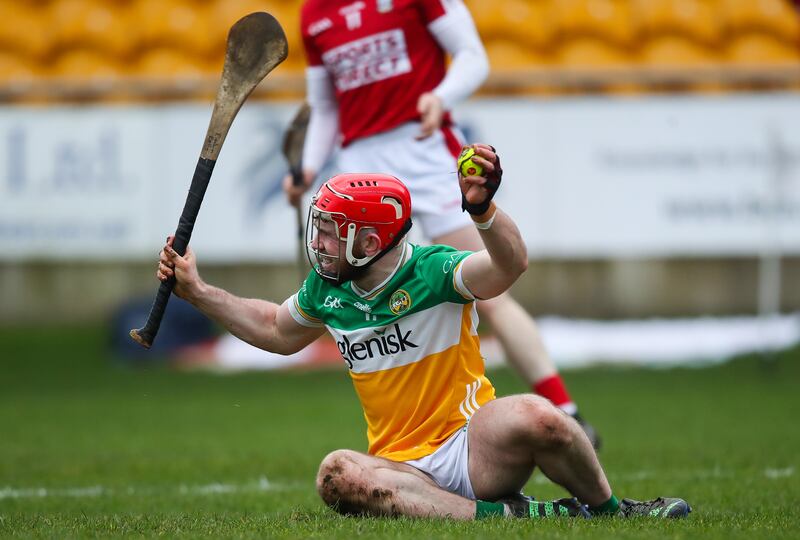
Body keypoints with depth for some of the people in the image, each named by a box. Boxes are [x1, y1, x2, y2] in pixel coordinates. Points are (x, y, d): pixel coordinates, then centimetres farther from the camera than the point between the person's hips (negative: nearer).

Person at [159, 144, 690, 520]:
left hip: (473, 450, -4)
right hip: (405, 468, 4)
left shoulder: (433, 272, -10)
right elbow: (279, 332, 30)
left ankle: (610, 510, -6)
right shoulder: (326, 290, 8)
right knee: (339, 474, -32)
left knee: (536, 417, -36)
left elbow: (510, 266, -31)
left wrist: (483, 211, -52)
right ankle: (500, 515, -32)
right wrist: (196, 290, 25)